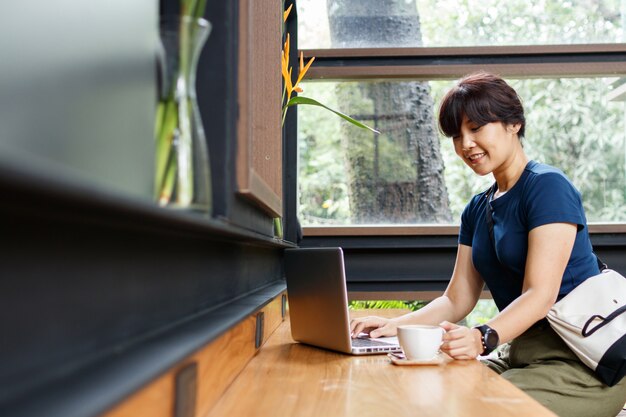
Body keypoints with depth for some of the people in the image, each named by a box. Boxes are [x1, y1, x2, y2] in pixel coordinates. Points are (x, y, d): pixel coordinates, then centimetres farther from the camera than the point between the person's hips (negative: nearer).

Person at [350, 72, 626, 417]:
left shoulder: (548, 186, -11)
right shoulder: (477, 210, 13)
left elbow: (541, 294, -20)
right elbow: (457, 300, 10)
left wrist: (483, 338, -36)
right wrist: (395, 325, -6)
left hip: (579, 363, -7)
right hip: (520, 356, 7)